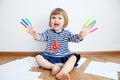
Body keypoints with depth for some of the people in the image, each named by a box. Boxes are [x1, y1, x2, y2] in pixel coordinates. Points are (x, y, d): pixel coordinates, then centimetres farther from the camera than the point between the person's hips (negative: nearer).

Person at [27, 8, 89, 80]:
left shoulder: (67, 33, 2)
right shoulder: (48, 32, 4)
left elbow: (75, 38, -13)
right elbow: (40, 37, -10)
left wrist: (80, 35, -40)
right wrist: (35, 35, -37)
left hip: (64, 57, -1)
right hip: (49, 57, 1)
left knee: (74, 57, -28)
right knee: (38, 57, -19)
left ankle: (62, 73, -50)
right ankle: (53, 66, -32)